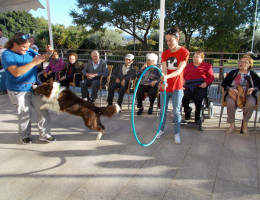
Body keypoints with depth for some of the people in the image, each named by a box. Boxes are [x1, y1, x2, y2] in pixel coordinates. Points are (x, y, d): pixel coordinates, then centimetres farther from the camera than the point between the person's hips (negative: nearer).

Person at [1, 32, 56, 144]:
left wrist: (48, 53, -5)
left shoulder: (29, 51, 2)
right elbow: (16, 72, -28)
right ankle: (24, 136, 30)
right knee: (25, 114, 5)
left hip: (34, 87, 5)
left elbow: (41, 59, 17)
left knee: (43, 110, 3)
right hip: (18, 91, -5)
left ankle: (45, 135, 16)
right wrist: (34, 62, -31)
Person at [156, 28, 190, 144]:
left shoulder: (184, 52, -7)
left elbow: (179, 70, -19)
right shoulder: (165, 53, 5)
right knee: (163, 109, 13)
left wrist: (167, 76, -36)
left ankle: (177, 133, 19)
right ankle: (161, 129, 31)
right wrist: (163, 80, -29)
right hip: (164, 86, 4)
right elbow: (164, 69, -9)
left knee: (176, 111, 4)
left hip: (177, 87, -4)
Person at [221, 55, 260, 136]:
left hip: (247, 94, 0)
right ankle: (232, 125, -17)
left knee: (251, 103, -35)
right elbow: (223, 83, 9)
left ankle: (245, 125, -15)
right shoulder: (233, 73, 17)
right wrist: (230, 89, -10)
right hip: (233, 94, 0)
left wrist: (253, 89, -7)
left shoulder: (252, 74, 18)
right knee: (230, 103, -35)